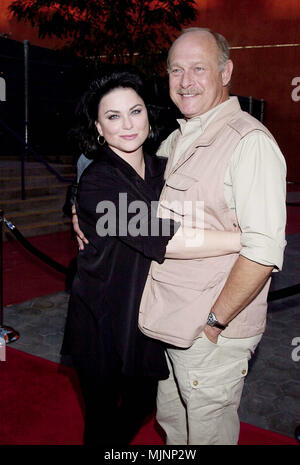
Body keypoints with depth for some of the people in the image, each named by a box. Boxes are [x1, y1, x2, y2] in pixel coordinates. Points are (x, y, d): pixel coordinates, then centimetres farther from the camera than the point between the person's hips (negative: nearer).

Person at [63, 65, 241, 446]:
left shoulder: (162, 169, 1)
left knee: (140, 404, 23)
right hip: (102, 324, -6)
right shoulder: (97, 180, -21)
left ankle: (119, 440, 50)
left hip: (149, 316, 6)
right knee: (103, 418, 12)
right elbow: (164, 239, -33)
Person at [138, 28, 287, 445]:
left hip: (213, 331, -7)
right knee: (171, 421, 24)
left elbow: (263, 250, -25)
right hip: (168, 319, 8)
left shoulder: (249, 141, -18)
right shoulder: (175, 140, 10)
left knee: (207, 431, 13)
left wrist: (215, 321, -19)